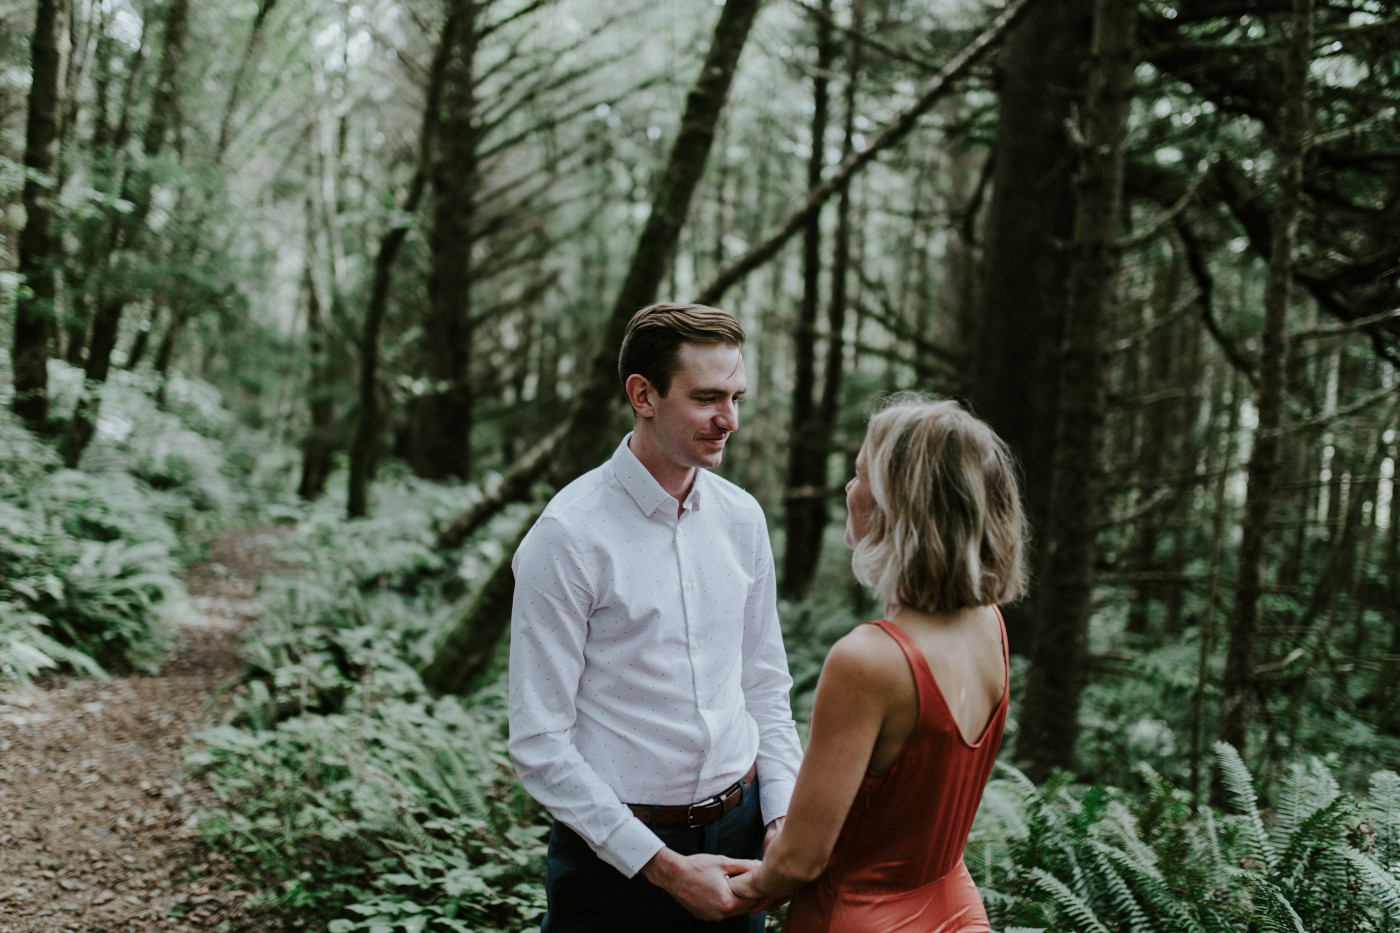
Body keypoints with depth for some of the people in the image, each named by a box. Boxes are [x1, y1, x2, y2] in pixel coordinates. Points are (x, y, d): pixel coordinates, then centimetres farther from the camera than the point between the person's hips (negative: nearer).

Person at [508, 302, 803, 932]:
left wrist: (782, 816, -2)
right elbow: (539, 744, -15)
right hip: (617, 851, -5)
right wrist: (663, 868, -16)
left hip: (738, 831, 5)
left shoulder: (742, 517, 3)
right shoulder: (567, 536, -15)